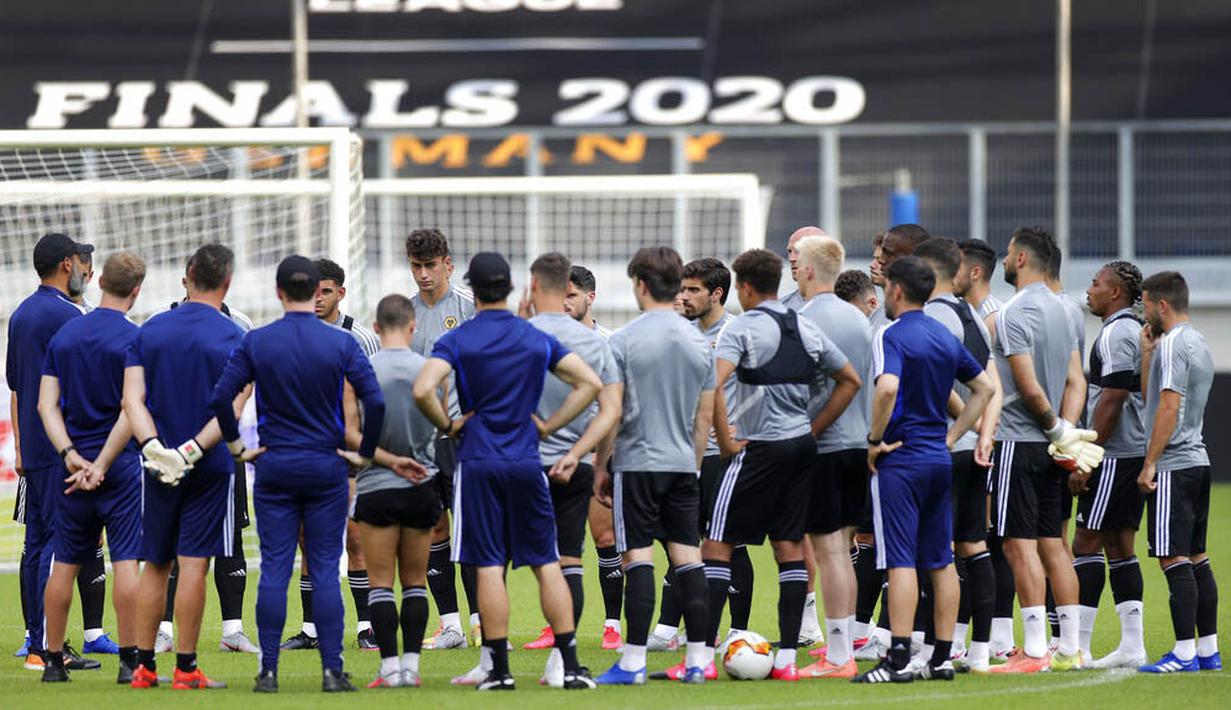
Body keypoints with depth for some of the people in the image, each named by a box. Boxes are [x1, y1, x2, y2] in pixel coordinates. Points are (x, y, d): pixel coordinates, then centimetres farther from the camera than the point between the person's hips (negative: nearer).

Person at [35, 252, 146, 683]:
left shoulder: (64, 335, 7)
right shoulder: (133, 340, -9)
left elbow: (47, 405, 1)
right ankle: (129, 660, -7)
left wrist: (71, 454, -7)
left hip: (73, 466, 5)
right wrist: (101, 465, -13)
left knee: (64, 563, 10)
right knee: (126, 562, -4)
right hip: (121, 466, -5)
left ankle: (54, 660, 13)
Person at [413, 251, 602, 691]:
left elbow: (422, 390, -18)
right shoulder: (537, 339, 6)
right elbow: (591, 382, 4)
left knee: (489, 567, 0)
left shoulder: (457, 340, -4)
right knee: (546, 564, 6)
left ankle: (500, 669, -2)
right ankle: (571, 667, 2)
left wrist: (448, 426, -1)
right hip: (526, 461, 2)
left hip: (478, 462, -2)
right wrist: (548, 426, 7)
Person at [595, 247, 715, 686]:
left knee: (638, 557, -5)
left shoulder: (625, 341, -8)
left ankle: (633, 662, -6)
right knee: (687, 556, 6)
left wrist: (600, 469, 1)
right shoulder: (698, 341, 7)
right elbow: (705, 416, 12)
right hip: (682, 464, 5)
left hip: (637, 463, -5)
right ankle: (698, 659, 5)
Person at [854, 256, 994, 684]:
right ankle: (942, 659, 12)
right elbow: (984, 387, 20)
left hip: (900, 460, -7)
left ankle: (898, 660, -11)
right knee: (941, 561, 9)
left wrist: (875, 440, -16)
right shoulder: (946, 336, 12)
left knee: (901, 561, -8)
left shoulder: (892, 335, -12)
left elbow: (888, 388, -29)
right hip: (939, 460, 7)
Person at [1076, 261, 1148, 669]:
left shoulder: (1116, 333, -13)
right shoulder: (1136, 330, 18)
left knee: (1086, 544, -8)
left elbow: (1112, 400, -20)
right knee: (1120, 547, 10)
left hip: (1114, 456, -10)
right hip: (1136, 454, 10)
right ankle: (1132, 646, 8)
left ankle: (1078, 646, -9)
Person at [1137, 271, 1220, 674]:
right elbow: (1151, 399, 23)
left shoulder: (1174, 344, -12)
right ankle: (1208, 650, 12)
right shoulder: (1199, 343, 18)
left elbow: (1168, 407, -19)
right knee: (1196, 557, 11)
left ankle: (1185, 654, -13)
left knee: (1174, 558, -10)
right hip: (1197, 460, 10)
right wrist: (1147, 353, 16)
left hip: (1173, 465, -10)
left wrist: (1150, 463, -17)